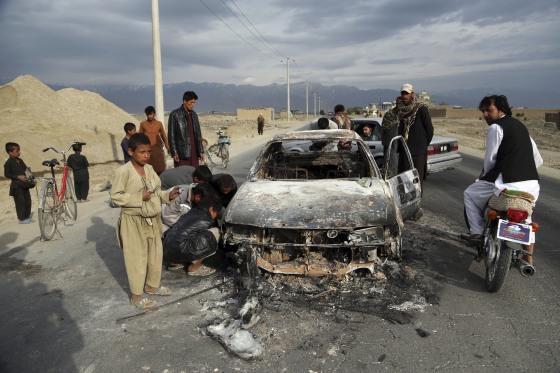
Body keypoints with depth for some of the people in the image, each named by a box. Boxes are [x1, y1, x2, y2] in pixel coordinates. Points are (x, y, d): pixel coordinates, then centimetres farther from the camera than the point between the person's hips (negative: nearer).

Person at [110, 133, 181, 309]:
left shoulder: (149, 169, 4)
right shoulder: (123, 171, -17)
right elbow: (115, 196, -17)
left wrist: (168, 195, -7)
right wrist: (139, 197, -23)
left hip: (153, 219, 7)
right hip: (134, 221, -7)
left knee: (156, 254, 17)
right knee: (137, 258, 3)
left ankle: (152, 285, 37)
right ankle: (136, 295, 19)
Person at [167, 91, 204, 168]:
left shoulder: (194, 114, 13)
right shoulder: (175, 114, -4)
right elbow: (171, 135, -6)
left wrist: (201, 151, 11)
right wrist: (174, 152, -11)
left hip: (194, 153, 5)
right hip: (181, 153, -5)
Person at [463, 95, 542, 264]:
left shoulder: (496, 127, -4)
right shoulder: (521, 126, 20)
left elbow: (490, 159, -2)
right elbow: (538, 160, 21)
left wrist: (484, 173, 17)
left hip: (507, 184, -8)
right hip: (532, 184, 8)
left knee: (470, 194, 16)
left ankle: (477, 233, 13)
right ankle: (528, 260, 33)